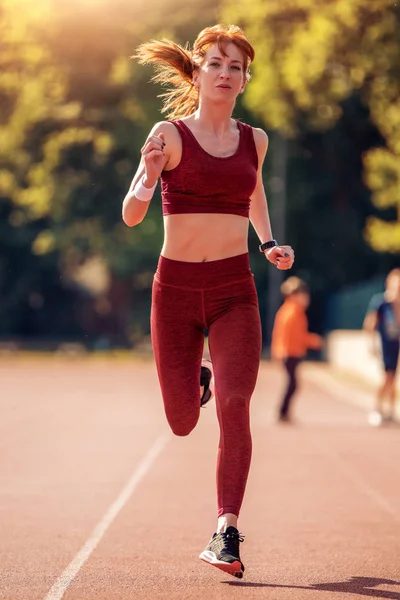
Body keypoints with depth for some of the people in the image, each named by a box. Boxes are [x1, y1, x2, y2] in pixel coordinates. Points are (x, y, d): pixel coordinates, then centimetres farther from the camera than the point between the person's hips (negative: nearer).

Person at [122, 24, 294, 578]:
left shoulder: (254, 140, 7)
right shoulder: (170, 134, -4)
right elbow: (132, 216, -11)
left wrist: (269, 243, 16)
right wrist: (148, 179, -32)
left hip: (233, 289, 1)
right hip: (176, 287, -1)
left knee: (234, 407, -17)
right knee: (183, 423, 4)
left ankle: (226, 533, -14)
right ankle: (196, 384, 41)